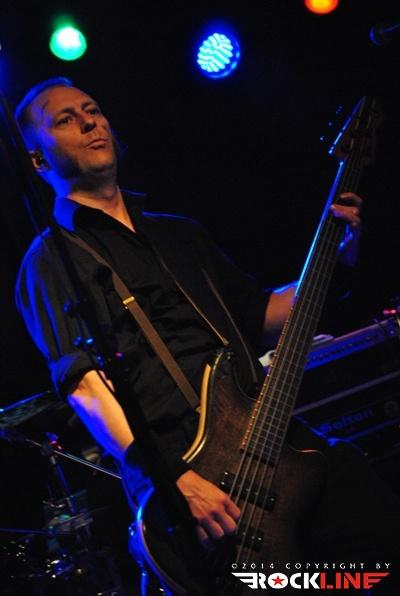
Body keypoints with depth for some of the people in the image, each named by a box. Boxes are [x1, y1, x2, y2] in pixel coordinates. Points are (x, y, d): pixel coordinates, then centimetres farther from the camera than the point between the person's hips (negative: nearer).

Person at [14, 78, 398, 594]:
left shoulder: (178, 233, 25)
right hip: (178, 474, -6)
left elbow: (261, 314, 28)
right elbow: (84, 383, -13)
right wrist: (170, 480, -26)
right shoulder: (52, 261, 2)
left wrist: (335, 254, 12)